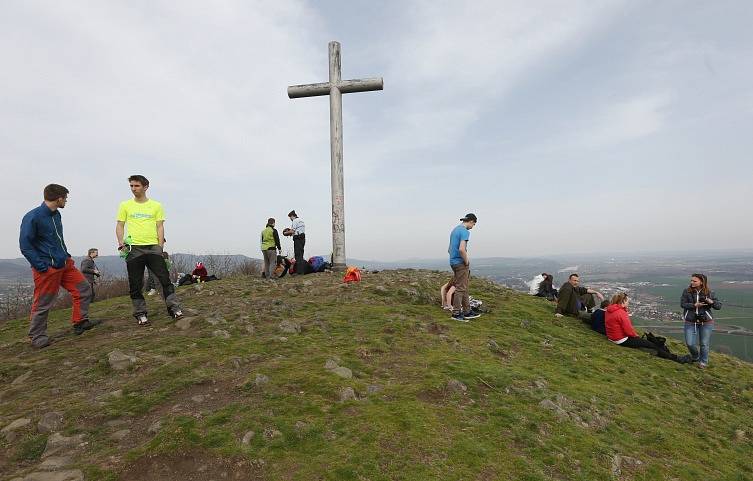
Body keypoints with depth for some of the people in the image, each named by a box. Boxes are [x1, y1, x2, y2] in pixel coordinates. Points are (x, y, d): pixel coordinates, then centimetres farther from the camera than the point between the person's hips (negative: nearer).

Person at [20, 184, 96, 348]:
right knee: (42, 304, 3)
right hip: (48, 268, -8)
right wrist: (42, 267, -17)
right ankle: (37, 337, 18)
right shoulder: (32, 217, -16)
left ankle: (80, 322, 19)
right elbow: (25, 246, -16)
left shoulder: (56, 215, 8)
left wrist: (66, 255, 15)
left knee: (84, 289, 7)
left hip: (65, 264, 8)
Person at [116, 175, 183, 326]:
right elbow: (119, 225, 10)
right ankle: (140, 314, 13)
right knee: (135, 284, 3)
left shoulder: (156, 206, 9)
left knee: (165, 278, -5)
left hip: (153, 247, -1)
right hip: (133, 249, 1)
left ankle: (174, 309, 0)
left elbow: (160, 227, 5)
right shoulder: (125, 205, 10)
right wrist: (121, 243, -5)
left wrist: (160, 247, -4)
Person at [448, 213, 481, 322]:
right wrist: (467, 262, -13)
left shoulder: (455, 229, 15)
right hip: (460, 263, -9)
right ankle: (456, 313, 3)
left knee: (464, 288, 14)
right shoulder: (465, 231, -14)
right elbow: (462, 249, -27)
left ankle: (467, 312, 20)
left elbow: (449, 249, 21)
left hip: (453, 262, 9)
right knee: (460, 288, -2)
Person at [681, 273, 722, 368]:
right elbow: (682, 304, -8)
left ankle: (703, 362, 33)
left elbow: (719, 306, -1)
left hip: (706, 322, 0)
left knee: (704, 344, 10)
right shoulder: (687, 292, -5)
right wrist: (695, 305, -23)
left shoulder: (709, 293, -4)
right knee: (690, 343, 0)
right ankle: (695, 357, 33)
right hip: (690, 322, 0)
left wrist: (711, 302, -21)